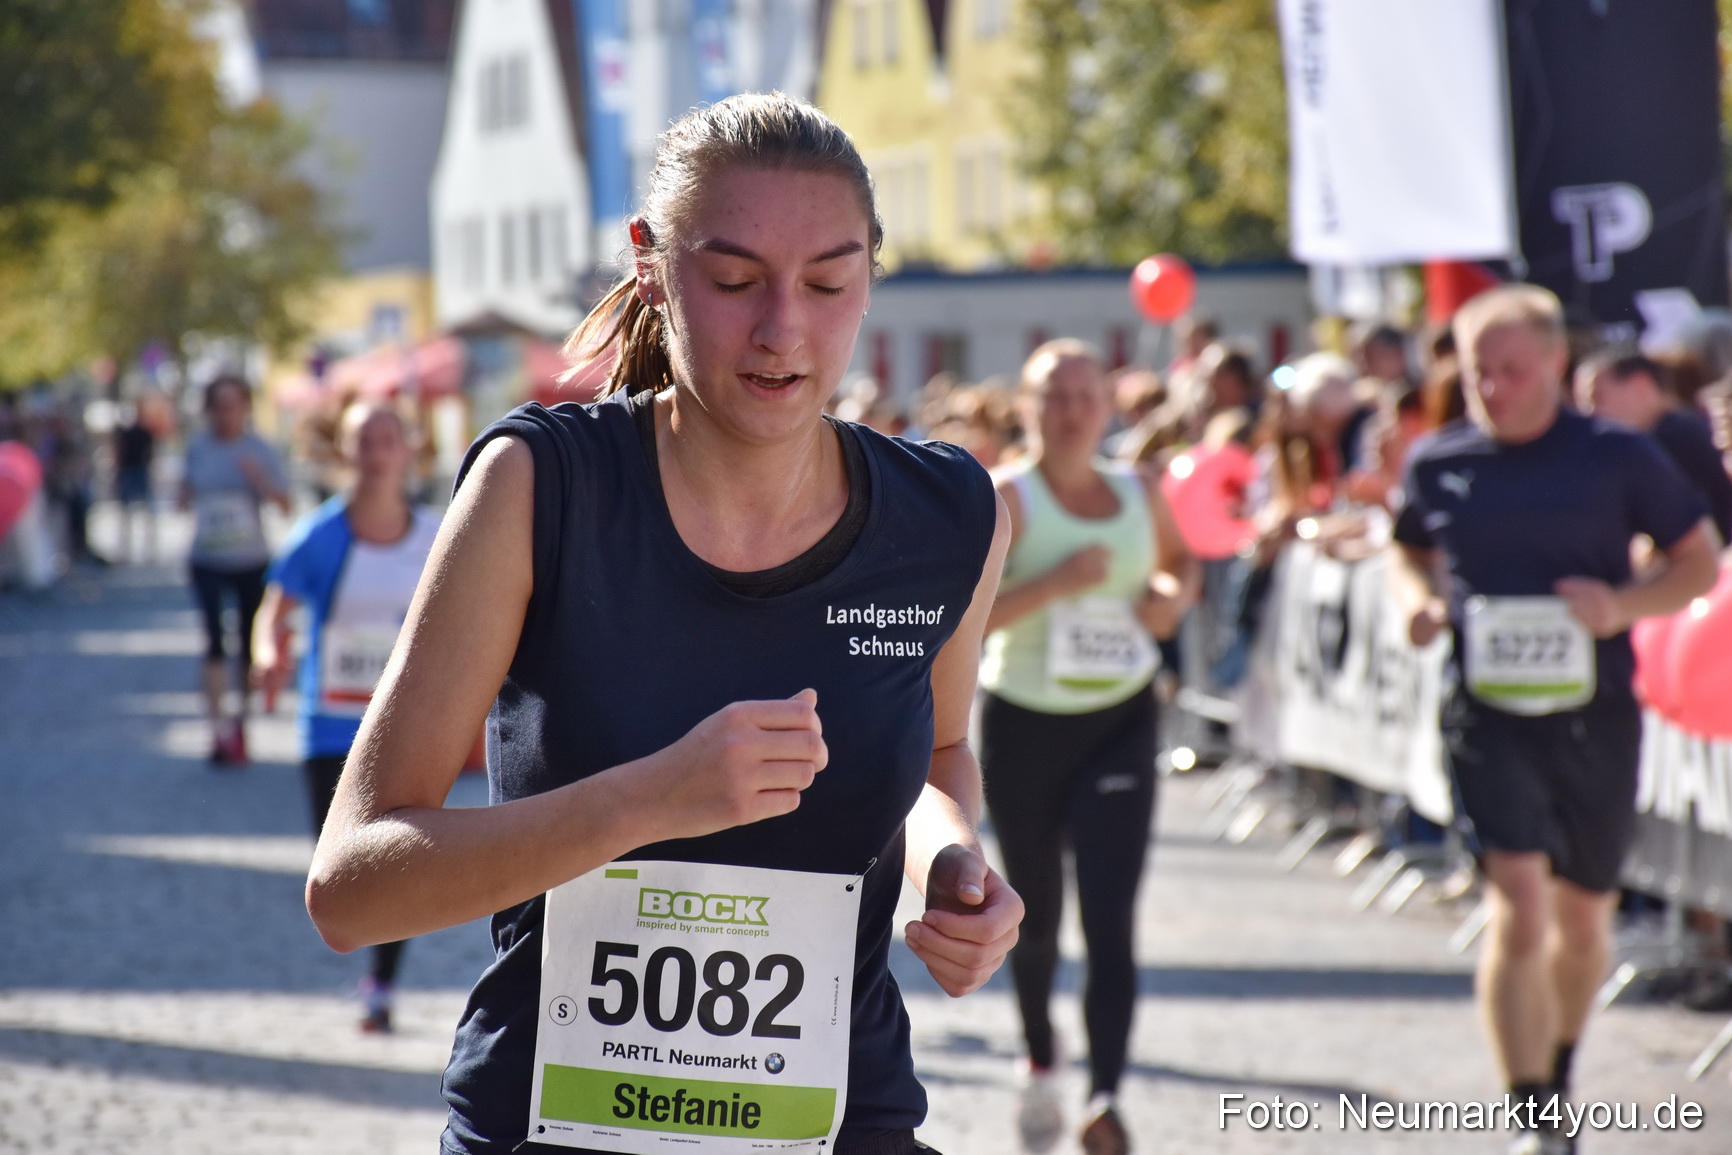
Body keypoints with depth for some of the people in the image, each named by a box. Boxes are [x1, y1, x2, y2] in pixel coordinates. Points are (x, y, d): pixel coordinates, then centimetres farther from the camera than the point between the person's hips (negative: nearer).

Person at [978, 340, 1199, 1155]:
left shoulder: (1141, 492, 3)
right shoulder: (1006, 499, -10)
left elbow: (1180, 562, 23)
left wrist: (1175, 596, 0)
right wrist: (1059, 581, -28)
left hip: (1119, 725, 2)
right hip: (1024, 725, -2)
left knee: (1110, 919, -12)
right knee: (1036, 918, 14)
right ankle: (1039, 1063, 41)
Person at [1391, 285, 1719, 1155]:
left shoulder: (1617, 457, -5)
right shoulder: (1437, 464, 1)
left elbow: (1699, 561, 2)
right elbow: (1411, 550, 19)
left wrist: (1622, 602, -17)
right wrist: (1421, 598, -4)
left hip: (1594, 716, 1)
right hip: (1488, 717, -1)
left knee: (1584, 914, 16)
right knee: (1519, 899, -16)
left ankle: (1558, 1074, 42)